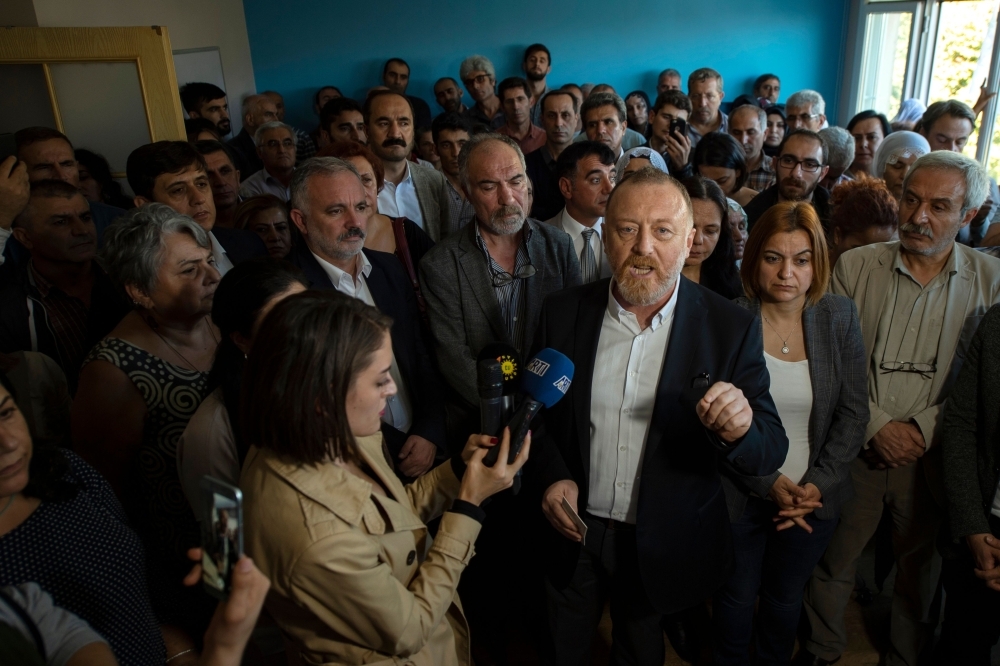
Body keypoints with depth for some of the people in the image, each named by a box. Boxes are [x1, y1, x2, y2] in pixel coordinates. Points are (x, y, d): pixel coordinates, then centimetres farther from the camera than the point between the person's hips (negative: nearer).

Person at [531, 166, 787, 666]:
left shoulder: (731, 328, -15)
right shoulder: (563, 313, -10)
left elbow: (771, 453, -13)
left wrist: (739, 429, -35)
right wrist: (551, 476, -15)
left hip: (665, 545, -1)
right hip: (572, 531, 1)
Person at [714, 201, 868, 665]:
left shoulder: (840, 317, -5)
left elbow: (853, 413, -2)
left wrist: (818, 485, -11)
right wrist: (769, 483, -15)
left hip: (815, 496, 2)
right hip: (741, 493, -2)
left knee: (785, 596, 20)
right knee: (736, 598, 15)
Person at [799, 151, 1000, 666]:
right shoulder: (855, 266, -3)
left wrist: (925, 428, -13)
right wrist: (878, 425, -11)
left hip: (933, 457, 1)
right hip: (857, 446, 0)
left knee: (920, 573, 17)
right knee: (832, 560, 11)